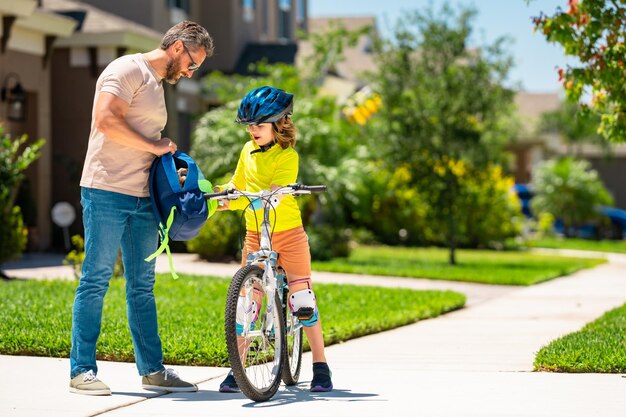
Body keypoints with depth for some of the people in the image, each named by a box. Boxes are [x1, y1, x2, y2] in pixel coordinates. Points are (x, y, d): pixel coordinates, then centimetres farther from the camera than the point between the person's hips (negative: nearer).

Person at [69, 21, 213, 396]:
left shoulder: (157, 84, 22)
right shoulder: (129, 70, -7)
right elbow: (106, 120, -21)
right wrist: (156, 146, -13)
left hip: (142, 198, 9)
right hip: (107, 192, -9)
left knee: (142, 287, 11)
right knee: (96, 281, -5)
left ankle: (153, 370, 15)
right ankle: (82, 370, -2)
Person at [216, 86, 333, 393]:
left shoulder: (287, 155, -11)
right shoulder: (248, 150, 8)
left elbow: (274, 195, -23)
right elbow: (237, 184, 20)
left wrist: (235, 203, -35)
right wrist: (218, 192, -1)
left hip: (288, 232, -5)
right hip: (256, 235, 5)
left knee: (302, 297, -2)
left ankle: (320, 366, 7)